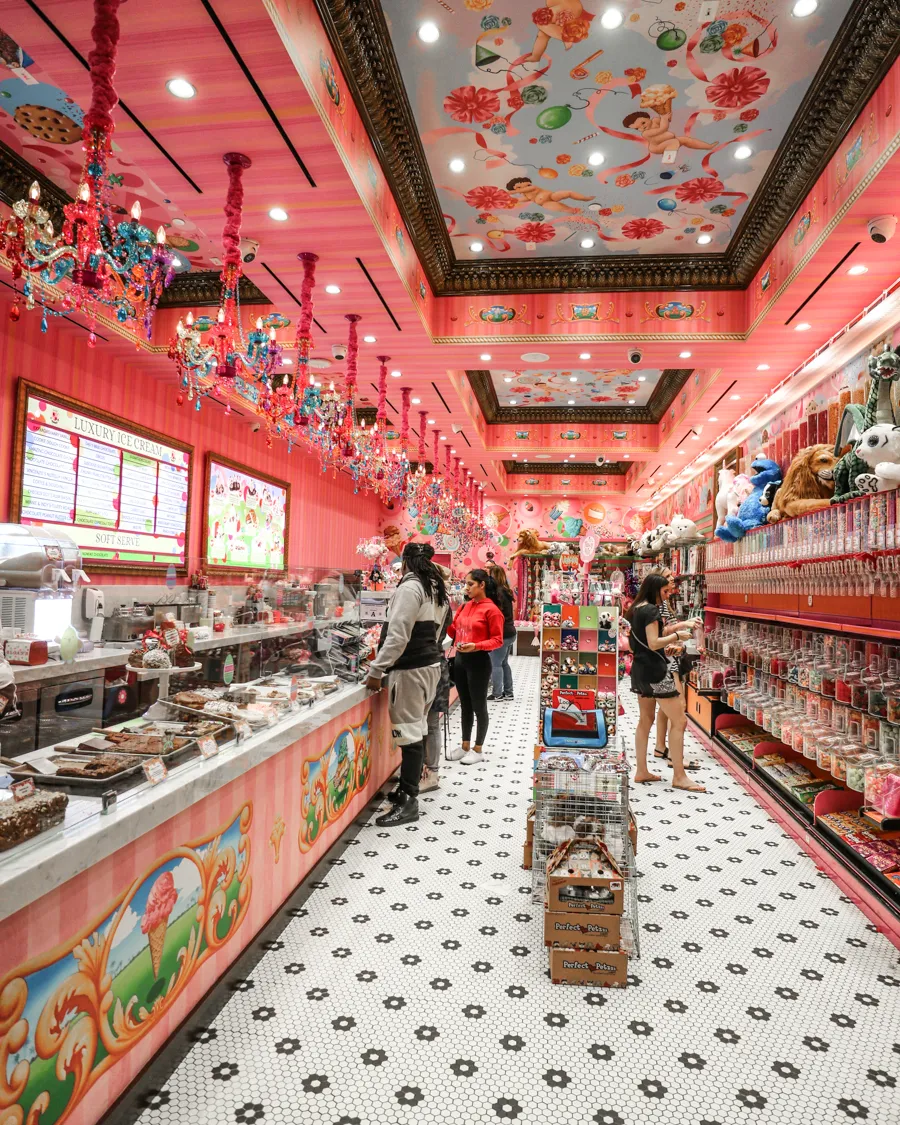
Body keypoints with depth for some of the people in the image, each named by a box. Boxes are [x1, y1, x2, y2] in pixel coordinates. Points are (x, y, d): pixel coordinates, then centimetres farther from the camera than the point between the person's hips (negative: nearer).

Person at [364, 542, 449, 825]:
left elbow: (398, 635, -20)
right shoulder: (438, 590, 14)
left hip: (411, 669, -9)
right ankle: (408, 788, 24)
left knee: (409, 732, -6)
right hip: (430, 664, 9)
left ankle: (408, 802, -1)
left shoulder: (410, 587, -14)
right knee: (418, 728, 14)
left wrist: (376, 670, -16)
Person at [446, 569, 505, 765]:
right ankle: (465, 745, 29)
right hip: (460, 659, 7)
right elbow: (454, 632, 12)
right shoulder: (465, 607, 9)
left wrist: (476, 646, -26)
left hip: (478, 661, -7)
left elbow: (497, 640, -13)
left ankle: (477, 749, 19)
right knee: (465, 705, 16)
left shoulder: (491, 610, -13)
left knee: (479, 706, 6)